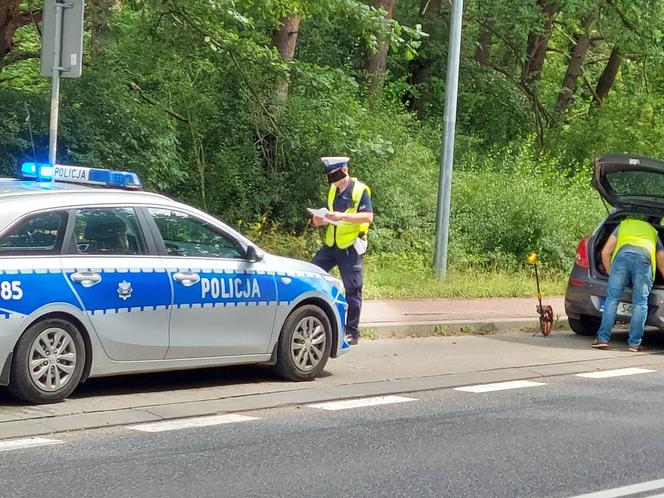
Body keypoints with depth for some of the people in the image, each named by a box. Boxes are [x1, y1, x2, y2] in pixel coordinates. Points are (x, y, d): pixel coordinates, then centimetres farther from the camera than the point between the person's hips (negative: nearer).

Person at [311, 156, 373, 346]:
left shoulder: (360, 190, -9)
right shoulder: (333, 190, 13)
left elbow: (368, 217, -18)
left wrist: (343, 216, -29)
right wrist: (322, 220, 2)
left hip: (350, 248, -7)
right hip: (331, 245, 7)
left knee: (352, 290, -1)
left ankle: (352, 332, 5)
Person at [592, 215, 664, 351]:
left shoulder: (623, 225, 36)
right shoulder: (653, 232, 38)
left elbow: (605, 252, 25)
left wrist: (610, 272, 35)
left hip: (622, 254, 0)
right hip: (645, 259, 0)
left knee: (612, 298, 6)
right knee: (640, 302, 5)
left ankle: (603, 338, 3)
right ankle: (635, 343, 3)